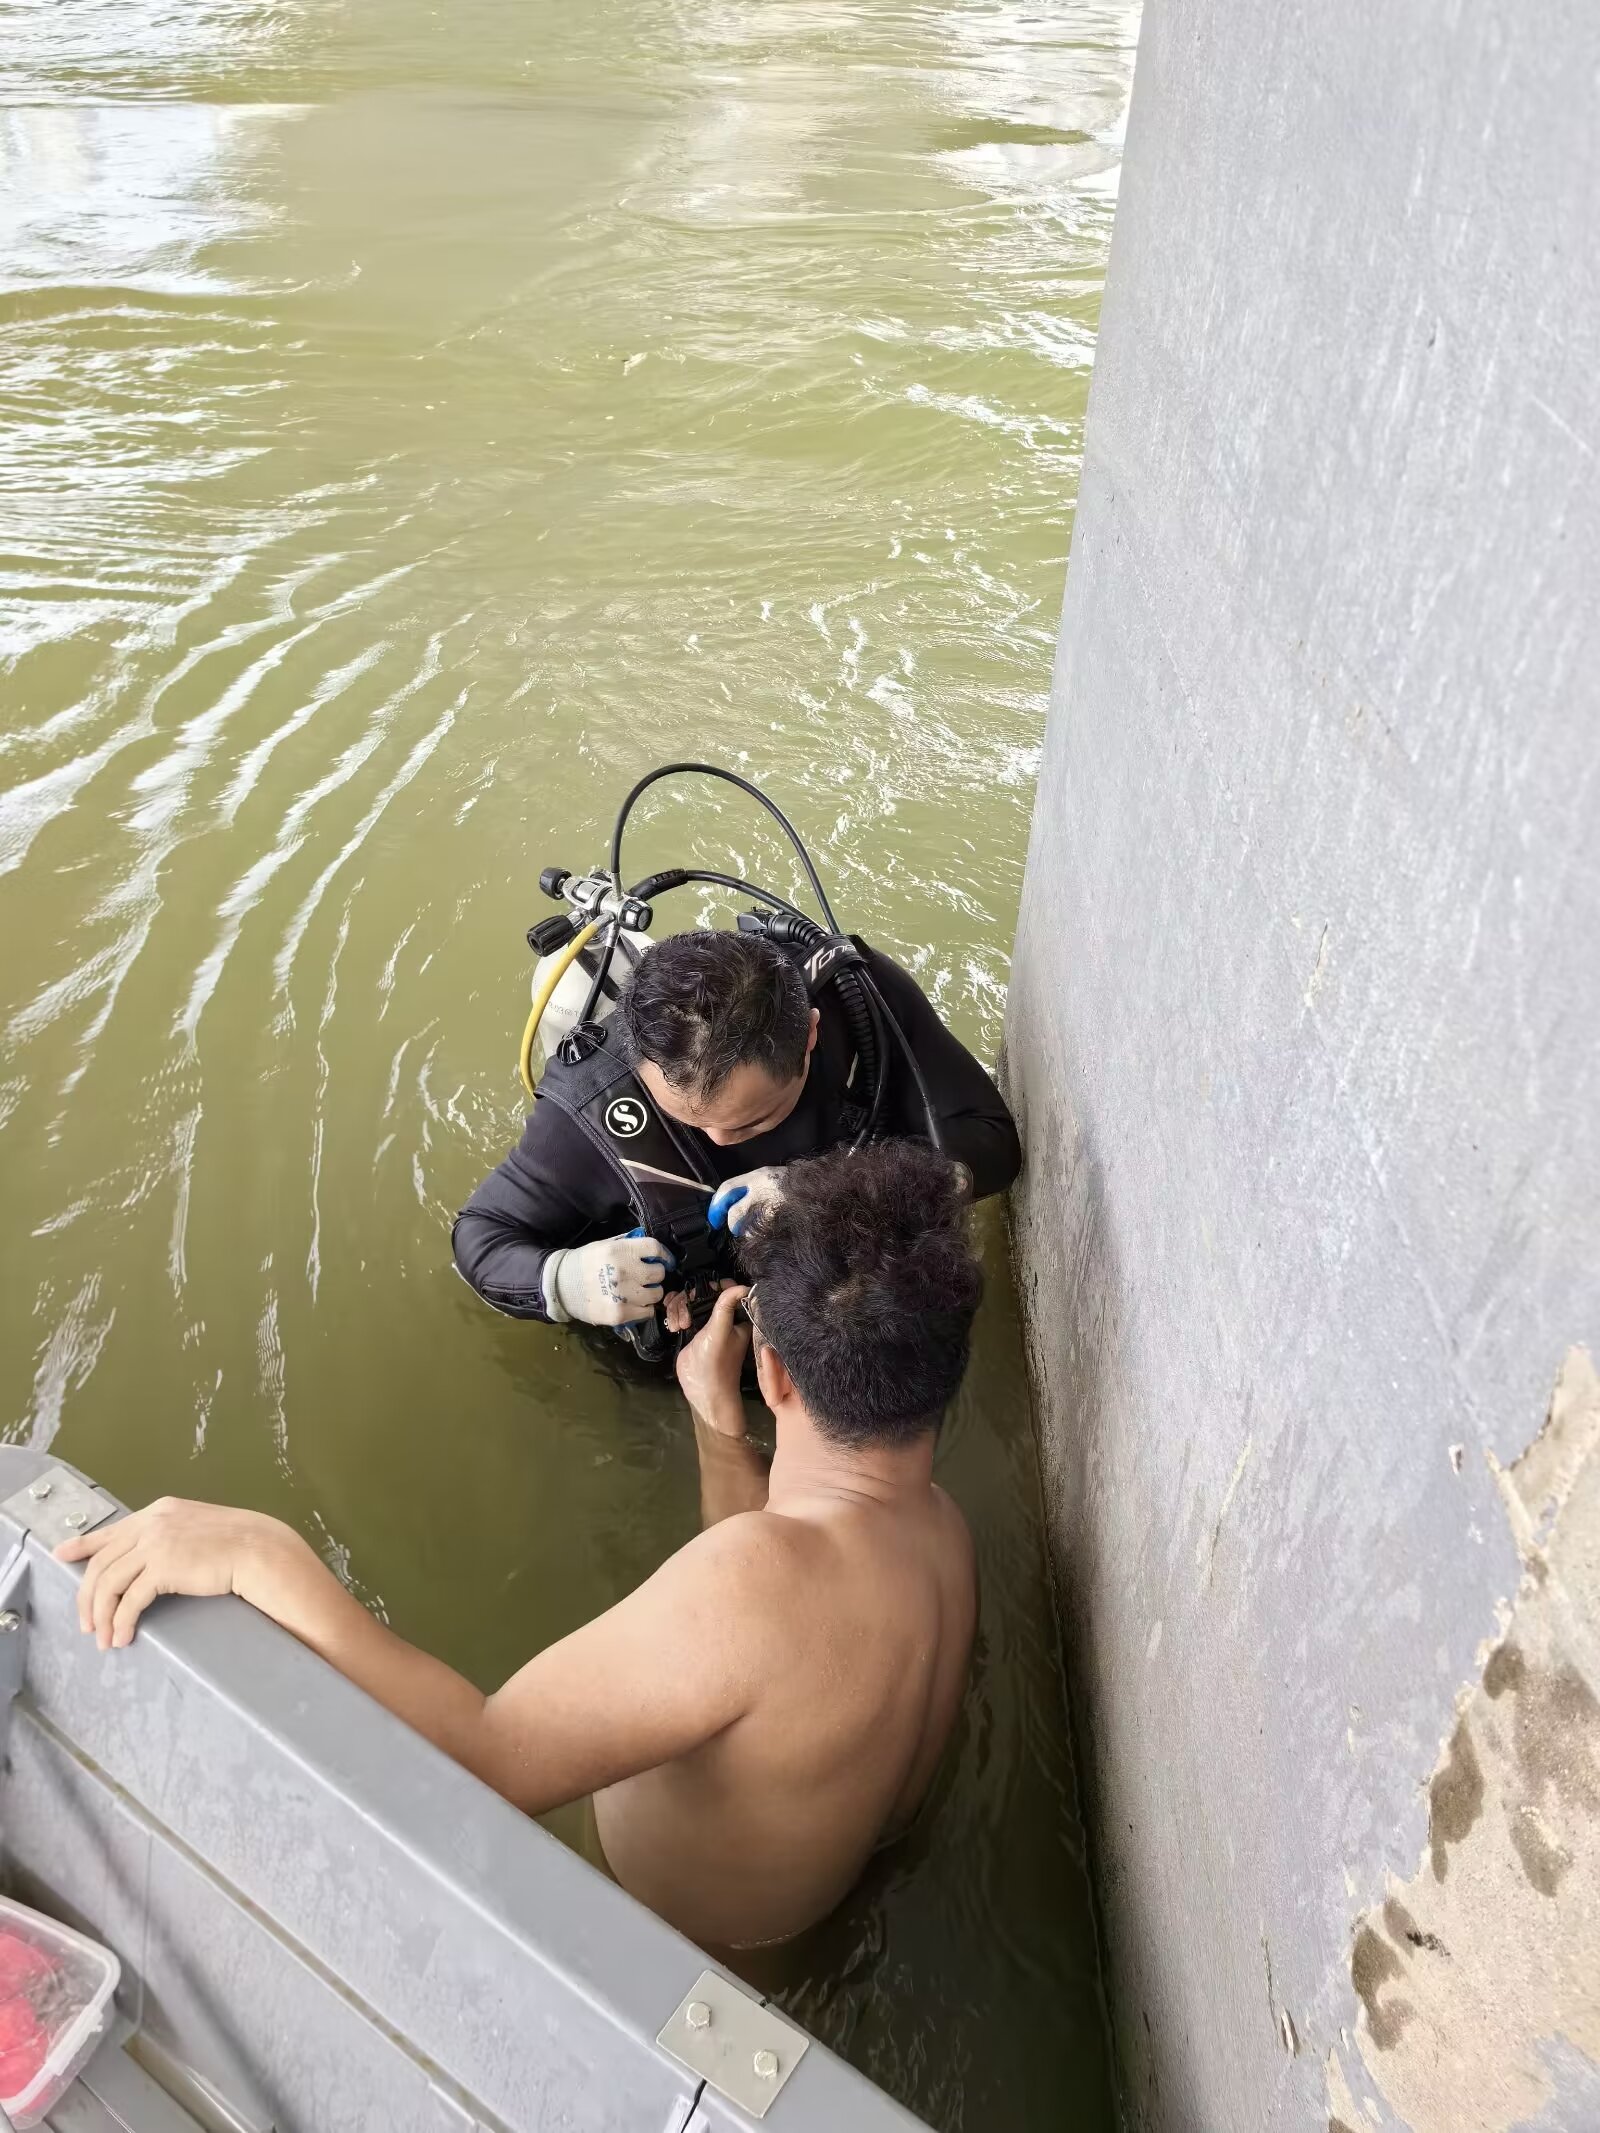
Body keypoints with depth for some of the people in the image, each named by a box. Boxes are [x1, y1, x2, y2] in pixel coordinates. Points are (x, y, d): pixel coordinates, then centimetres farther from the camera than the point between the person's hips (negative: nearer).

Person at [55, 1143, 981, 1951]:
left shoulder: (761, 1569, -45)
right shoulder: (941, 1527, -17)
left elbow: (487, 1761, -45)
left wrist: (268, 1559, -48)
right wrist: (721, 1427, -1)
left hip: (687, 1927, -6)